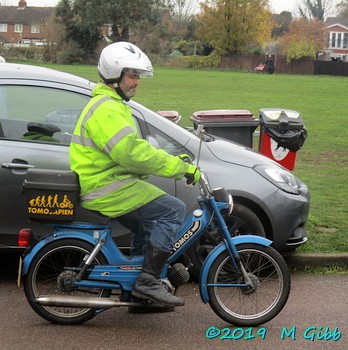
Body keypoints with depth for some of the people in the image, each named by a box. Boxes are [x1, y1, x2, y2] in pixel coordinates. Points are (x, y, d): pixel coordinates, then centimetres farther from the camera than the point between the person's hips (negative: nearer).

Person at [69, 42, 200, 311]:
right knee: (174, 210, -15)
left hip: (105, 181, 11)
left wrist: (173, 160, 11)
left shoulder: (113, 105, 20)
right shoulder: (107, 110, -17)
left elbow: (133, 150, 23)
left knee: (149, 224, 22)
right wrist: (181, 168, -22)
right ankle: (148, 281, -16)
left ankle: (140, 293, 27)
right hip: (105, 189, -11)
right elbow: (134, 153, -27)